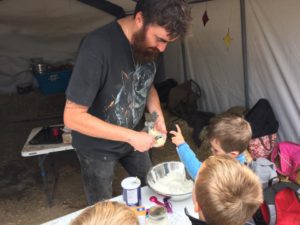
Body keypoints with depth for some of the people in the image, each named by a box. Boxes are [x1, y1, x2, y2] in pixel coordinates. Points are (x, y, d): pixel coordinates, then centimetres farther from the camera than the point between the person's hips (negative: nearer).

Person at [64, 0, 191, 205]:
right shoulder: (98, 46, -33)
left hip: (132, 135, 6)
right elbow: (73, 117, -29)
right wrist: (131, 136, -29)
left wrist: (158, 117, -12)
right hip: (97, 146, -5)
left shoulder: (152, 45, -13)